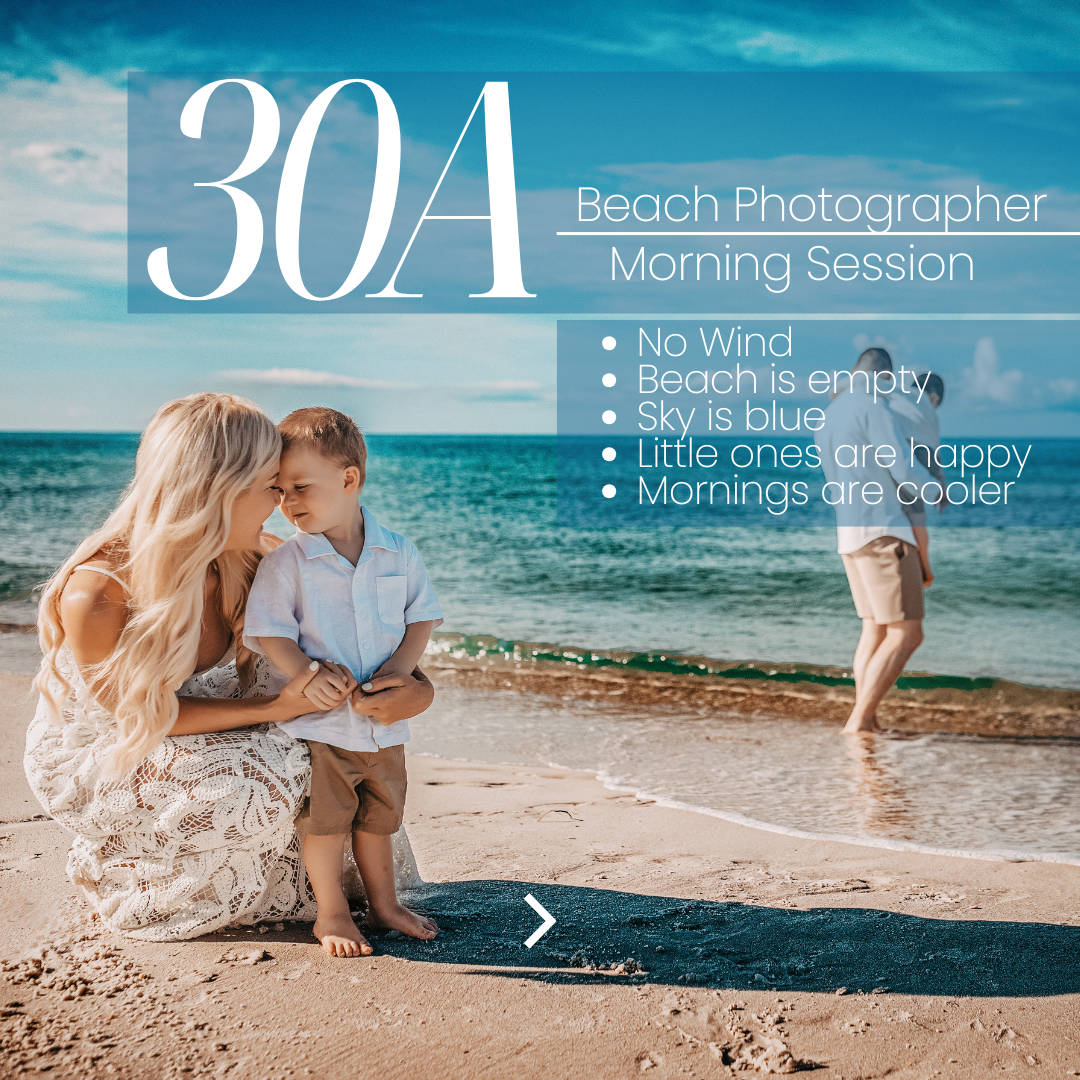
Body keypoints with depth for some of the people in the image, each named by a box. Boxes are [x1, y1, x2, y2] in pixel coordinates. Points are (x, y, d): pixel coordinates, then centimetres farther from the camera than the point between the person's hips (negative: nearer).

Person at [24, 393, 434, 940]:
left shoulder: (246, 557, -18)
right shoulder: (95, 597, -35)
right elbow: (142, 713, -23)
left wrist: (417, 683, -26)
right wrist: (276, 707, -29)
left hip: (187, 736, 6)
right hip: (93, 762, -6)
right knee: (258, 786, -28)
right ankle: (108, 870, -1)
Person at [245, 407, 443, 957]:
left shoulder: (399, 554, -2)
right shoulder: (285, 563, -11)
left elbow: (422, 616, 4)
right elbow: (268, 632, -11)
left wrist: (397, 670, -11)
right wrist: (308, 677, -25)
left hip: (384, 722, 3)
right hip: (318, 724, -3)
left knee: (379, 815, 17)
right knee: (326, 820, 4)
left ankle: (384, 904, 34)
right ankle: (331, 915, 22)